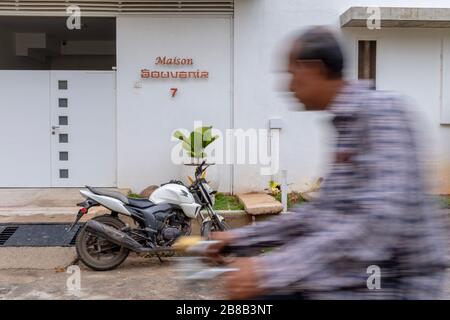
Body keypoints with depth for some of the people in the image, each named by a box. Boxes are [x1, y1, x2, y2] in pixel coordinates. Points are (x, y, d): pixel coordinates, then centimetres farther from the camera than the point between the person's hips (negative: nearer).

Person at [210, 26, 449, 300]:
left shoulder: (382, 110, -16)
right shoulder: (346, 122, 11)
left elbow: (380, 222, -28)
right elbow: (325, 213, 14)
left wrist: (274, 270, -32)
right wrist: (242, 237, 13)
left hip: (394, 283, -8)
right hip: (355, 273, 8)